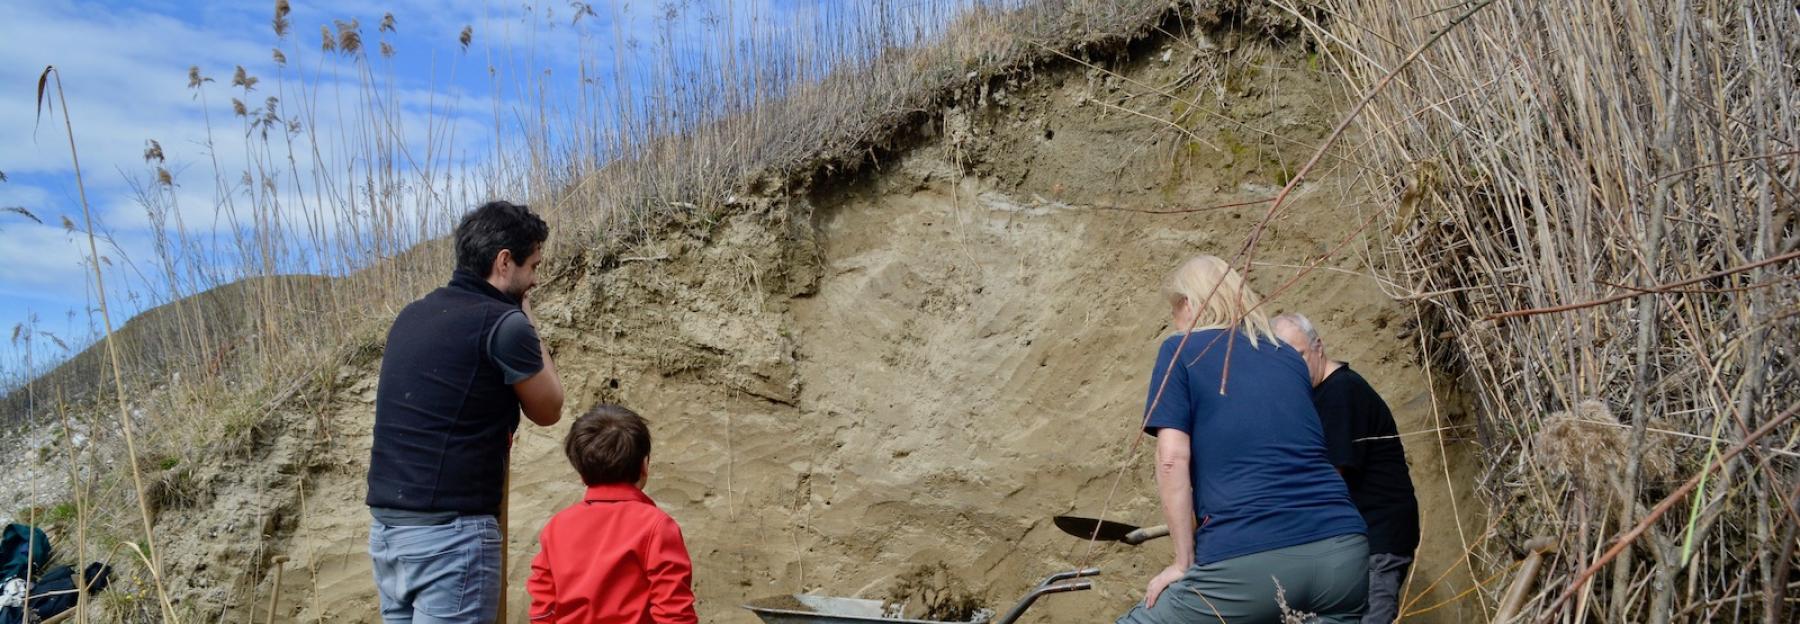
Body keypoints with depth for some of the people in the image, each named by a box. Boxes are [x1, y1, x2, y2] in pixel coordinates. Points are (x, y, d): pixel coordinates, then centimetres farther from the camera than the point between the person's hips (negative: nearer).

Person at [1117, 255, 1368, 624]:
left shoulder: (1180, 350, 7)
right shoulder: (1290, 356, 23)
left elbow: (1173, 458, -4)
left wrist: (1185, 562, 1)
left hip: (1251, 560, -5)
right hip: (1342, 553, 5)